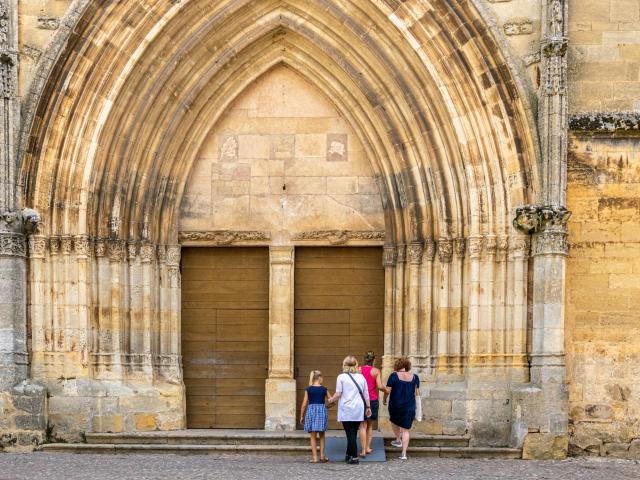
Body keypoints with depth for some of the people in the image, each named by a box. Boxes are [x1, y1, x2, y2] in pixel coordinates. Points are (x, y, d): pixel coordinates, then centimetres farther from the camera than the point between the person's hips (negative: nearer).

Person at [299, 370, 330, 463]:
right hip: (322, 410, 1)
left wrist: (301, 416, 7)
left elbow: (304, 404, -1)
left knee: (313, 436, 5)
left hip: (311, 411, 0)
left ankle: (315, 457, 1)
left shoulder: (308, 389, -1)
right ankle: (322, 455, 13)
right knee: (322, 435, 16)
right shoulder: (324, 389, 0)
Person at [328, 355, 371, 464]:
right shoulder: (361, 377, 7)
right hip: (359, 410, 4)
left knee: (350, 434, -3)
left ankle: (354, 457, -8)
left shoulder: (341, 377, -5)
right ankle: (349, 455, 23)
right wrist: (368, 407, 19)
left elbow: (338, 394, -7)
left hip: (346, 410, -4)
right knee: (353, 433, 14)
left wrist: (331, 400, 12)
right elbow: (366, 394, 10)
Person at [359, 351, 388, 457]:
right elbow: (380, 386, -12)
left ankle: (363, 450, -7)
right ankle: (368, 447, 16)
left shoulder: (358, 370, -2)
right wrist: (386, 390, 8)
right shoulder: (376, 371, -5)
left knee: (363, 426, 2)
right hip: (373, 400, 0)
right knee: (370, 425, 17)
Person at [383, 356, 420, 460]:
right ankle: (404, 453, -1)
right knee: (406, 430, 5)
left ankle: (398, 439, 35)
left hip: (395, 405, -2)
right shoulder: (414, 377, 0)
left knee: (394, 421, 31)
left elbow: (388, 390, -11)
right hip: (410, 407, 2)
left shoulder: (394, 376, -9)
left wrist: (384, 399, 7)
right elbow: (417, 393, 5)